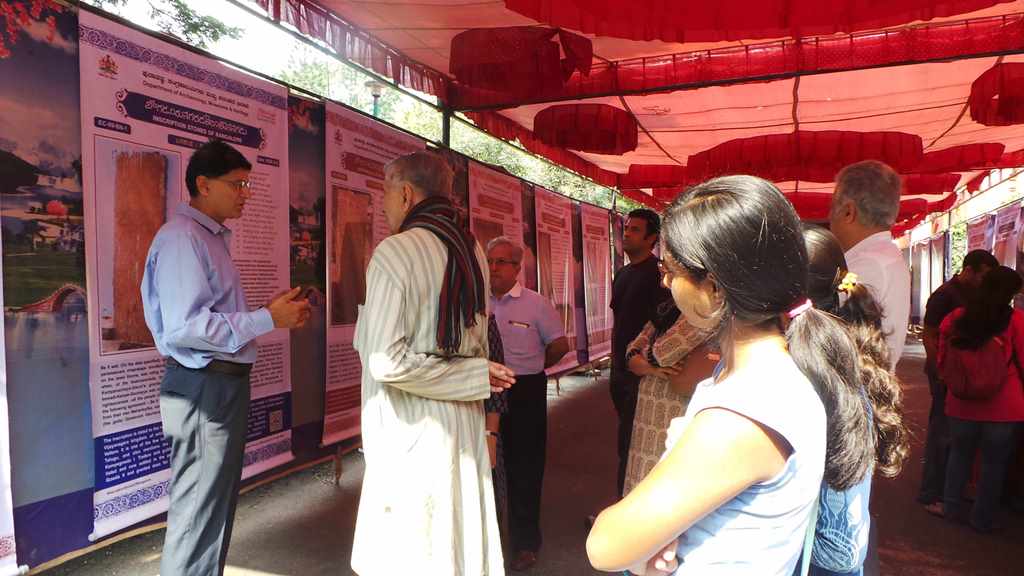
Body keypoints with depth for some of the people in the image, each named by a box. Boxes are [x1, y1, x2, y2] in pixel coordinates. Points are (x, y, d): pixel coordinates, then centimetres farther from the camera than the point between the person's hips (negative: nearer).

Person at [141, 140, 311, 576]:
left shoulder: (212, 237, 14)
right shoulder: (181, 237, -17)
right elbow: (184, 326, -26)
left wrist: (274, 312, 5)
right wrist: (267, 319, -22)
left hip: (223, 384, 10)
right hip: (203, 388, -10)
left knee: (216, 505, 22)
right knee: (199, 514, 3)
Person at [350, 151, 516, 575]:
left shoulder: (395, 252, -15)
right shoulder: (471, 249, 6)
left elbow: (387, 361, -20)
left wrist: (476, 376, -14)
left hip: (410, 427, -7)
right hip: (463, 421, 7)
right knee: (458, 537, 18)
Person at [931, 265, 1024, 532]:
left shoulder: (956, 318, -2)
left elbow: (942, 361, 7)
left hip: (962, 403, 3)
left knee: (960, 454, 20)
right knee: (994, 462, 11)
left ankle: (951, 508, 28)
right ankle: (982, 519, 22)